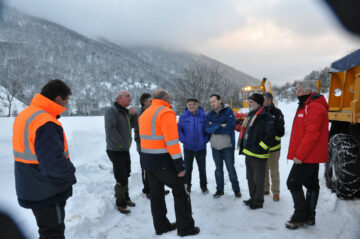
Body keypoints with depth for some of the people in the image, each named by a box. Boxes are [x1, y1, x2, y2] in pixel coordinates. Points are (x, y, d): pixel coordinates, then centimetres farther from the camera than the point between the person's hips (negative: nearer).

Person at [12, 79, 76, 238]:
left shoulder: (24, 115, 6)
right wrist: (70, 173, -13)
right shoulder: (46, 123, -27)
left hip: (31, 189, 9)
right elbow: (54, 162, -33)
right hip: (48, 194, -9)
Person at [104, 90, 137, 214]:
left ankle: (125, 198, 35)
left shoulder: (126, 111, 12)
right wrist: (120, 142, -21)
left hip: (125, 150, 9)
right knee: (121, 178, -6)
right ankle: (120, 203, 8)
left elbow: (133, 125, 18)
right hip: (116, 150, -9)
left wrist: (133, 115, 0)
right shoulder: (112, 110, -16)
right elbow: (110, 129, -26)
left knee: (126, 175, 20)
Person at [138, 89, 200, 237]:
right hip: (163, 162, -8)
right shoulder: (167, 113, -14)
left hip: (147, 160, 9)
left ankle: (161, 226, 27)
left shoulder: (145, 114, 14)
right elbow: (171, 141, -20)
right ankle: (185, 227, 11)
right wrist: (179, 165, -18)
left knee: (156, 194, 16)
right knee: (180, 192, 5)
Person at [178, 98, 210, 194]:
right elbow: (179, 129, 2)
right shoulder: (183, 117, -6)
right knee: (188, 168, 12)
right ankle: (187, 185, 29)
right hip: (188, 148, 0)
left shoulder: (204, 116, -7)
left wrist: (205, 139, -5)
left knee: (202, 168, 12)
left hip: (201, 147, 0)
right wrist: (183, 139, -7)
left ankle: (203, 185, 29)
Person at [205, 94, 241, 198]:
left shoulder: (228, 111, -8)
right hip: (215, 147, 4)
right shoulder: (210, 114, 3)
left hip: (227, 146, -4)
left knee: (231, 169, 5)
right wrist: (220, 126, -20)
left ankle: (236, 189, 22)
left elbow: (230, 126, -19)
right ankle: (219, 190, 27)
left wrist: (214, 128, -13)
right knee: (218, 169, 14)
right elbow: (207, 129, -8)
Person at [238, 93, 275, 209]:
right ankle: (253, 198, 33)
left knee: (258, 179, 3)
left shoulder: (265, 117, -15)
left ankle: (258, 201, 16)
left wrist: (260, 148, -20)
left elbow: (270, 134, -21)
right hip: (248, 153, 9)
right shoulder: (250, 116, 15)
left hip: (258, 154, -9)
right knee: (250, 178, 19)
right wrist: (243, 147, 17)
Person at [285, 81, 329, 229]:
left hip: (306, 157, -11)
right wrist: (298, 153, 18)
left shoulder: (314, 108, -17)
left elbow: (312, 134, -25)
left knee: (293, 183, -6)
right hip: (311, 156, 11)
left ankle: (300, 217, 3)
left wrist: (299, 155, -23)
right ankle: (309, 217, 24)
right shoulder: (307, 107, 17)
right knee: (311, 185, 14)